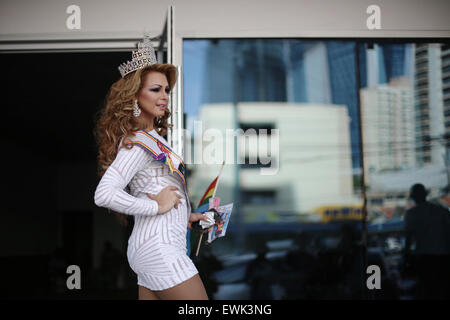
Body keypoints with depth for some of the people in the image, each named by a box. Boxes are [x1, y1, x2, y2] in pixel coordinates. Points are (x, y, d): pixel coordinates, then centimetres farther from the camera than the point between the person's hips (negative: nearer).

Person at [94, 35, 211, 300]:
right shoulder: (138, 143, -13)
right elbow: (104, 195, -24)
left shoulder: (152, 139, 15)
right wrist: (157, 206, -17)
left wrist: (184, 215, 19)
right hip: (159, 248, -9)